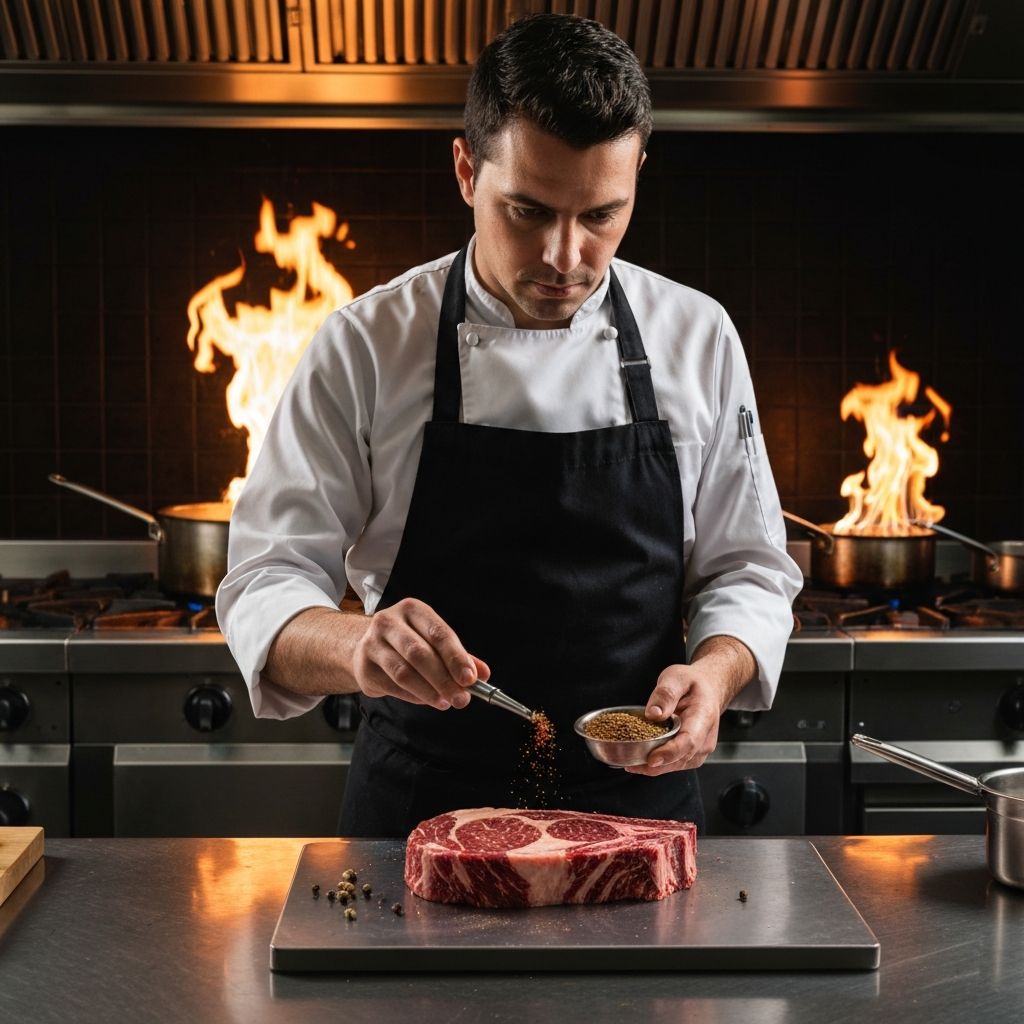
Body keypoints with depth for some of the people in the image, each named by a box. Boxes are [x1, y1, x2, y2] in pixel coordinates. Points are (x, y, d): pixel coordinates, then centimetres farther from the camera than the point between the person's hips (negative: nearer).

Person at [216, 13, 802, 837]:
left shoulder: (697, 338, 1)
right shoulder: (366, 346, -5)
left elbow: (747, 571, 7)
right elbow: (264, 593, -7)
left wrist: (714, 669, -15)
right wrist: (357, 646, -29)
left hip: (637, 803, 2)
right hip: (420, 808, -1)